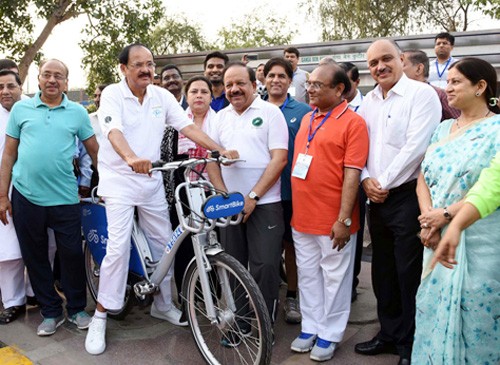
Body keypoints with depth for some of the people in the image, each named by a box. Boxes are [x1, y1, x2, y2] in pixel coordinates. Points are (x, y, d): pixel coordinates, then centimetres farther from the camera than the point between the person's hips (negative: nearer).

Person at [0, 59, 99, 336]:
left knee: (72, 255, 4)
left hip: (65, 198, -1)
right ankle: (51, 312, 25)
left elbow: (94, 151, 7)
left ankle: (77, 309, 23)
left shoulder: (78, 112, 4)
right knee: (35, 258, 10)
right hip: (25, 197, 2)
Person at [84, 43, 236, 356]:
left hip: (152, 181, 5)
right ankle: (100, 317, 3)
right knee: (119, 246, -11)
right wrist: (131, 158, -47)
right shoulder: (112, 94, -9)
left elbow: (187, 127, -3)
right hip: (119, 180, -5)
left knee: (164, 243, 9)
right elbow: (114, 131, -26)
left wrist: (220, 150, -16)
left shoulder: (162, 96, 3)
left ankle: (163, 304, 28)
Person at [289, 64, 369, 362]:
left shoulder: (353, 122, -10)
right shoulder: (307, 119, 12)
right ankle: (310, 327, 30)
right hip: (302, 215, 7)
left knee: (334, 277, 8)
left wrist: (344, 219, -18)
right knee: (308, 275, 16)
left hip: (333, 219, -6)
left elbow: (352, 174, -15)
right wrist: (293, 208, 14)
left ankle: (330, 334, 23)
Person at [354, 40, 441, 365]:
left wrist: (384, 183, -13)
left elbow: (415, 146, -17)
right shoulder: (368, 101, 12)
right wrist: (366, 178, -5)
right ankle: (389, 334, 33)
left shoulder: (422, 94, -9)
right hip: (377, 199, 7)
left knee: (409, 274, 2)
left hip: (407, 196, -7)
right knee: (383, 273, 16)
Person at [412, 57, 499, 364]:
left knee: (473, 313, 4)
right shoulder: (443, 128, 12)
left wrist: (446, 215, -18)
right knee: (434, 308, 12)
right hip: (438, 238, 6)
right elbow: (424, 177, 8)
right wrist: (428, 219, -8)